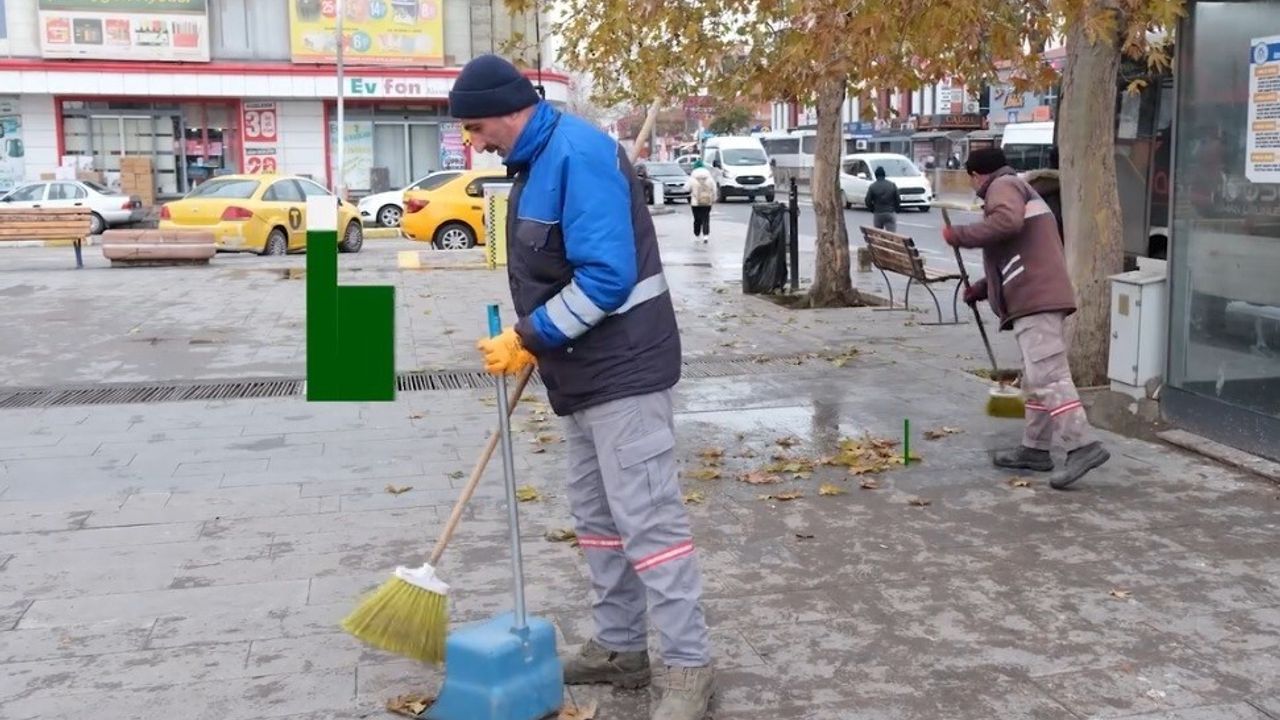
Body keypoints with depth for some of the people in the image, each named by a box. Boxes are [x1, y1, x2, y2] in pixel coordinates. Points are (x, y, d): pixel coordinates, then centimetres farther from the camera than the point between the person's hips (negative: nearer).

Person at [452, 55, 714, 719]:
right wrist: (530, 342, 13)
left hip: (623, 369, -10)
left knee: (647, 518, -7)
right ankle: (620, 647, 28)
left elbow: (606, 276, -26)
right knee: (597, 515, 16)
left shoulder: (577, 154, -18)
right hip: (584, 373, 11)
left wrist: (528, 339, -20)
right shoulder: (536, 161, 13)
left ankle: (688, 665, 2)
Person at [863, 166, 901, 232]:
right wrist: (897, 209, 15)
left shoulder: (872, 186, -6)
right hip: (890, 213, 0)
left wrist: (872, 209, 11)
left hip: (877, 214, 0)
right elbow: (898, 200, 0)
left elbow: (867, 201, -5)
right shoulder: (892, 185, -1)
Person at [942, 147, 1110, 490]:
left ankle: (1083, 445, -20)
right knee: (1038, 378, 14)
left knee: (1047, 376, -15)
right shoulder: (1023, 191, 31)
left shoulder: (1003, 186, 0)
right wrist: (983, 288, 28)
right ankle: (1035, 448, 21)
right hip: (1043, 296, 11)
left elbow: (1007, 221, -24)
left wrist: (959, 235, -13)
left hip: (1035, 300, -11)